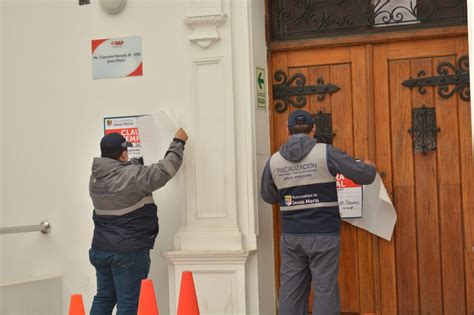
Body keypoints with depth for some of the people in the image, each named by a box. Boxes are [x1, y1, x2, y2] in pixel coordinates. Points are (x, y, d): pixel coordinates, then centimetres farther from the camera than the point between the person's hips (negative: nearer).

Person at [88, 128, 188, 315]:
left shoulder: (96, 177, 4)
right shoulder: (132, 176, -20)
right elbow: (164, 171, -17)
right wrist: (178, 143, -3)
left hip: (101, 249, 8)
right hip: (128, 252, -8)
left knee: (103, 298, 16)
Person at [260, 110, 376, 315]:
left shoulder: (274, 160, 4)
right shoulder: (325, 153, -6)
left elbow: (268, 196, 18)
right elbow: (364, 176, -1)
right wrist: (369, 167, 22)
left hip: (291, 236, 3)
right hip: (323, 234, -3)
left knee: (290, 290, 6)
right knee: (325, 289, 1)